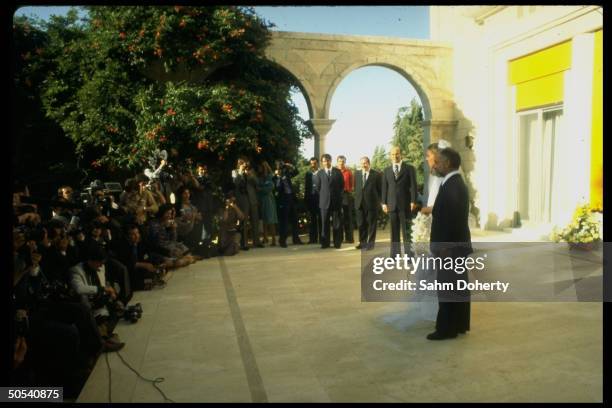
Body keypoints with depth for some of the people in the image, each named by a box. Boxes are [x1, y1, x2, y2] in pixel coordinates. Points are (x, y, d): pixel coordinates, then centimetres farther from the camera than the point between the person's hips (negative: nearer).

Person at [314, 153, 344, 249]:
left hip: (336, 201, 0)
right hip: (324, 201, 0)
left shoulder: (338, 172, 5)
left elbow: (342, 185, 9)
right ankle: (325, 243, 9)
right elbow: (317, 187, 8)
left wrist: (337, 195, 7)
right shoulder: (319, 173, 4)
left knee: (337, 223, 2)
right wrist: (323, 195, 6)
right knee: (325, 223, 3)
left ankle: (337, 242, 9)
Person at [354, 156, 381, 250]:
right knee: (361, 224, 7)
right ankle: (362, 242, 17)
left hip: (372, 203, -4)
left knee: (371, 224, 3)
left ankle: (370, 243, 11)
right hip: (360, 203, 4)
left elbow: (380, 189, 1)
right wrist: (357, 198, 10)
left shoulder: (376, 174, -2)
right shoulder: (357, 174, 10)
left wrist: (378, 202, 0)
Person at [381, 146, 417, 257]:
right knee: (394, 230, 5)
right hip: (392, 204, 3)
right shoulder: (387, 170, 12)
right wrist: (384, 203, 2)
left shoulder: (409, 168, 3)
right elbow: (384, 187, 10)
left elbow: (413, 186, -2)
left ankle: (409, 254, 5)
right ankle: (395, 253, 10)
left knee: (407, 230, 0)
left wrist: (413, 201, -11)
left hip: (405, 203, -3)